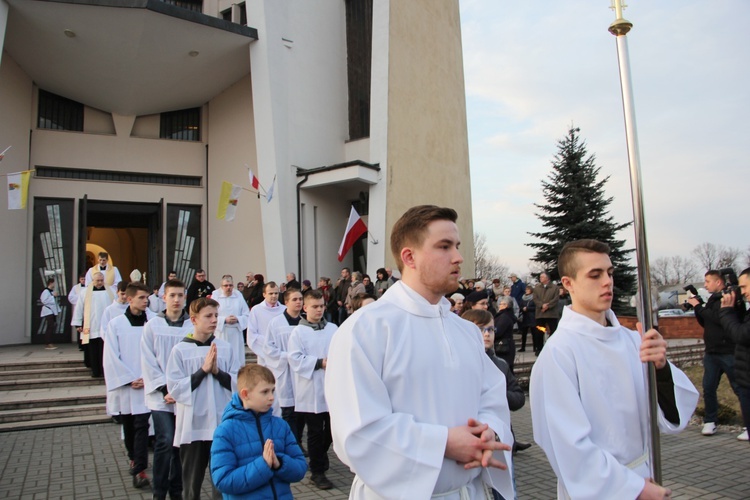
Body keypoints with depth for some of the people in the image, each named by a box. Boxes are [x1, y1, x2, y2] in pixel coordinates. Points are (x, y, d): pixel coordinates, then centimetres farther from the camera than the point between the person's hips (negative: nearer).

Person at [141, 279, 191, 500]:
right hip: (161, 398, -1)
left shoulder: (192, 326, -3)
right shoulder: (152, 326, 0)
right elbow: (148, 363, -1)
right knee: (165, 443, -7)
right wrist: (165, 389, -8)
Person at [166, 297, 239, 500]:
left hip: (222, 423, 1)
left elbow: (238, 382, 1)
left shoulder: (225, 348, 1)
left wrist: (217, 371, -13)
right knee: (192, 479, 14)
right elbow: (174, 388, -8)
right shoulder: (180, 350, -4)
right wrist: (203, 370, -15)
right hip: (192, 425, -1)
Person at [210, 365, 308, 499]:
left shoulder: (281, 425, -3)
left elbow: (300, 468, -3)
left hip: (283, 495, 3)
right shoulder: (226, 431, -12)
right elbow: (223, 481, -17)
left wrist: (279, 464, -21)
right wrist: (263, 465, -25)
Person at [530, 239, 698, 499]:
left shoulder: (631, 339, -5)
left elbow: (673, 418, -5)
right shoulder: (558, 353, -21)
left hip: (644, 478, 5)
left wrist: (662, 367, -21)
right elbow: (571, 446, -21)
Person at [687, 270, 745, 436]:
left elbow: (718, 318, -22)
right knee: (708, 389, 5)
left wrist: (699, 306, -12)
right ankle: (710, 421, 14)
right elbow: (705, 323, 17)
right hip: (712, 352, 7)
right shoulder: (713, 299, 15)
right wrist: (697, 307, 3)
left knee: (740, 388, -1)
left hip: (729, 352, -7)